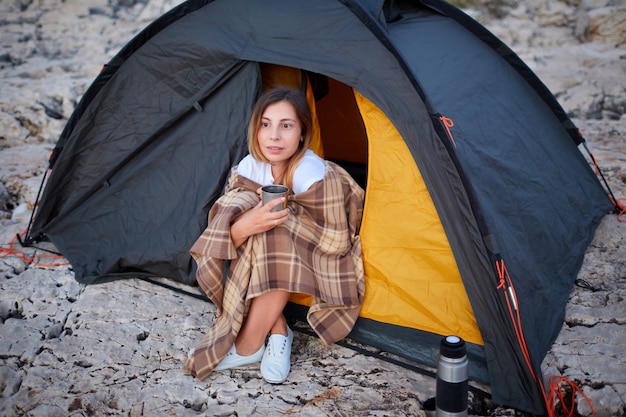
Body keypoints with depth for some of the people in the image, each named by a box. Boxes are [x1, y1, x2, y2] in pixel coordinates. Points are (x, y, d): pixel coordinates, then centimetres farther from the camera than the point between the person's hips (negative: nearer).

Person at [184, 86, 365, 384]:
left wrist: (280, 220, -25)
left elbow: (333, 242, -22)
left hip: (318, 270, -5)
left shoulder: (313, 174, -28)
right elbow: (223, 232, -14)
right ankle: (277, 330, -15)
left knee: (278, 240, -34)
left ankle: (248, 348, -22)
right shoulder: (251, 165, -11)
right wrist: (244, 227, -37)